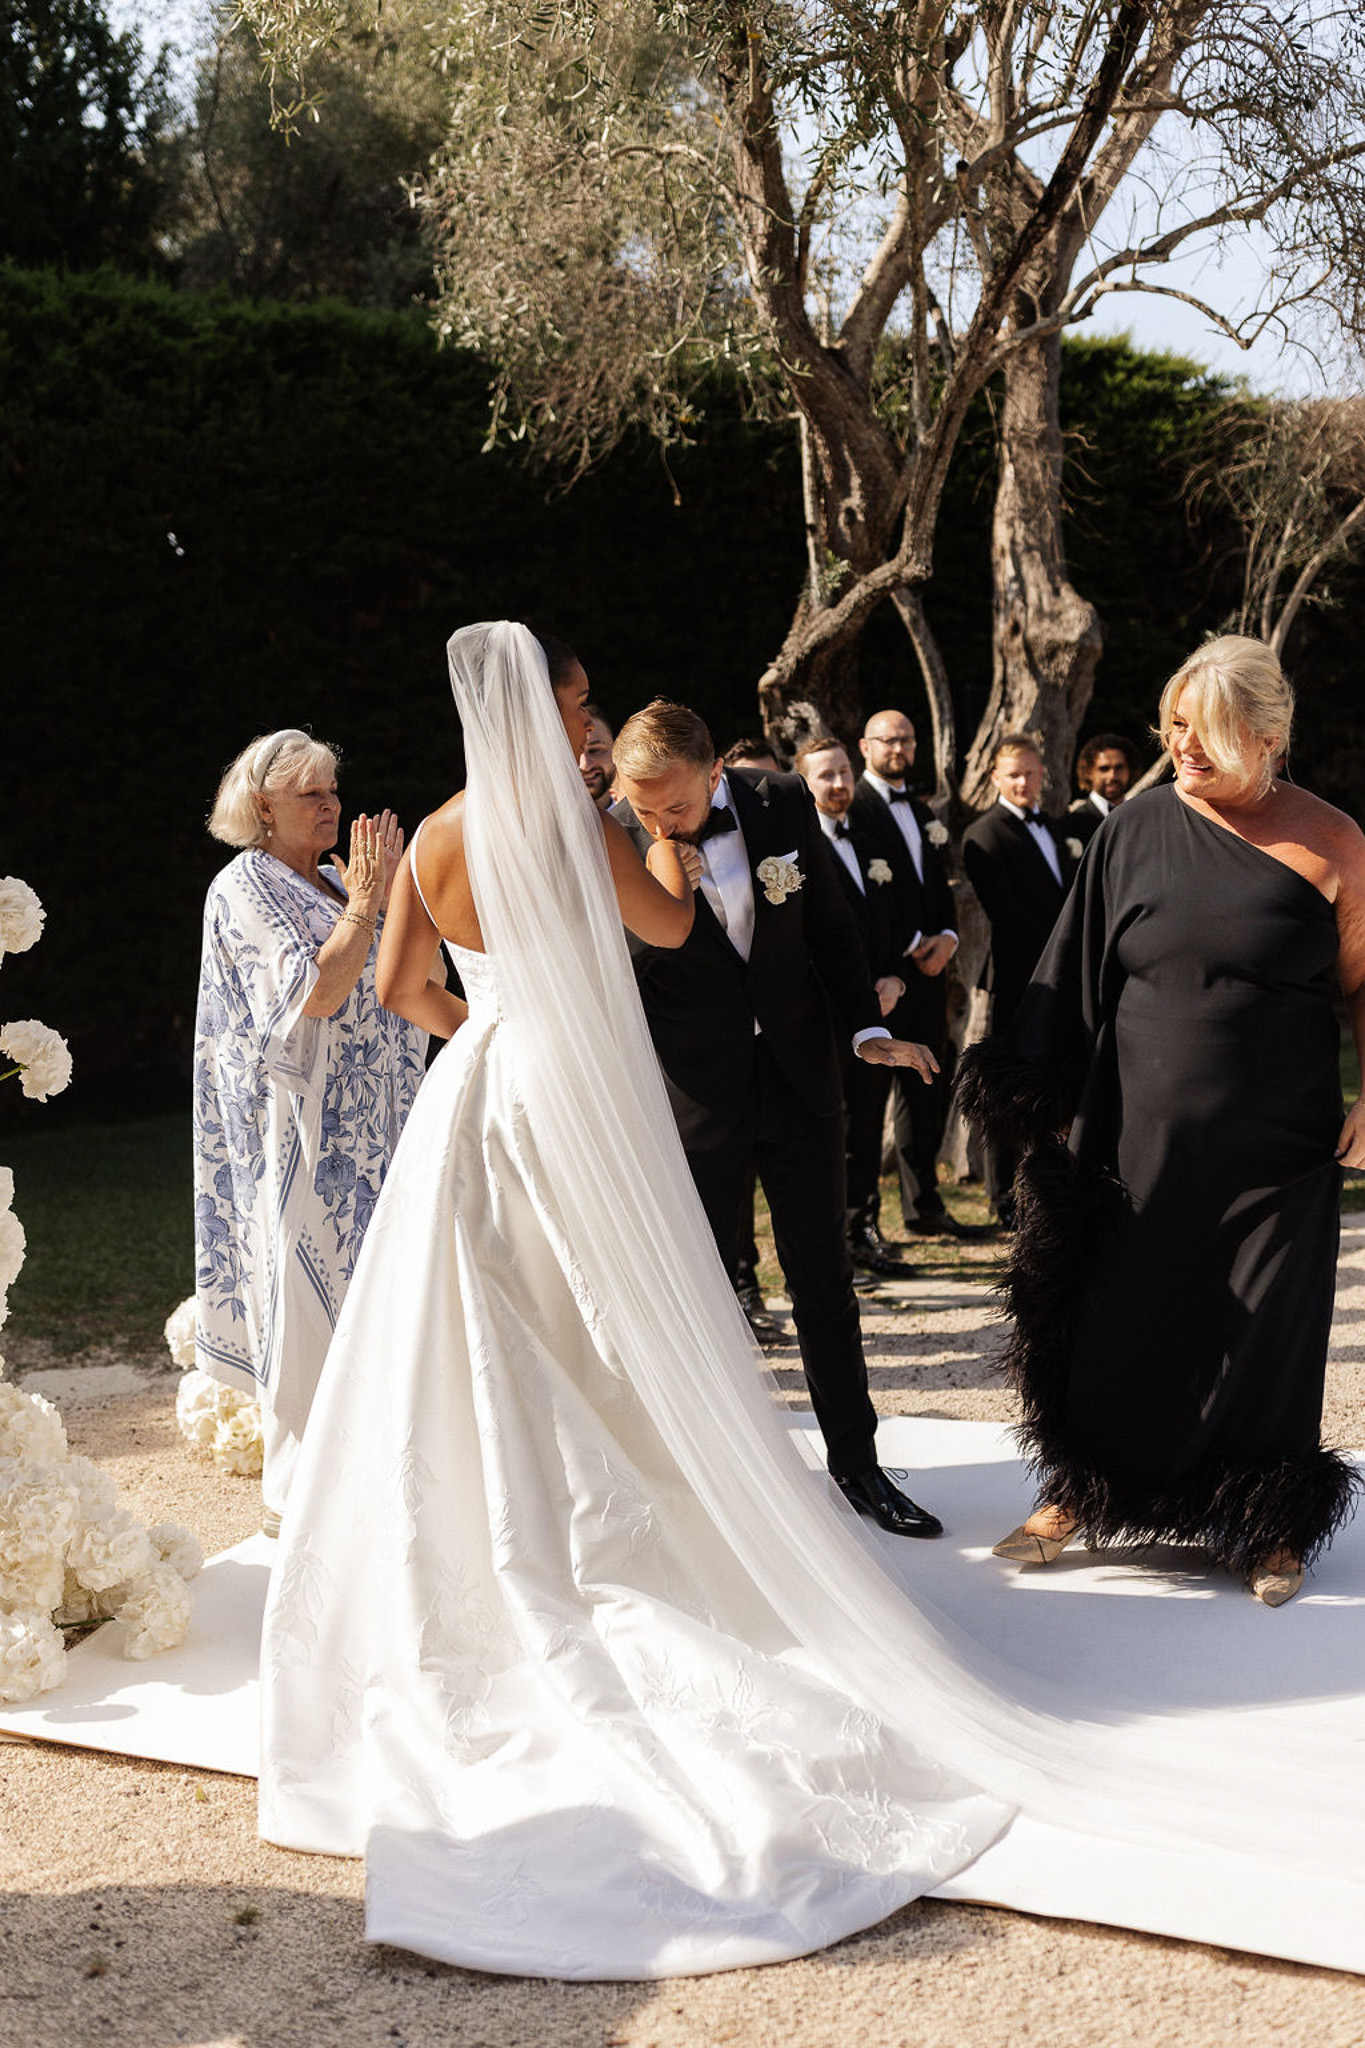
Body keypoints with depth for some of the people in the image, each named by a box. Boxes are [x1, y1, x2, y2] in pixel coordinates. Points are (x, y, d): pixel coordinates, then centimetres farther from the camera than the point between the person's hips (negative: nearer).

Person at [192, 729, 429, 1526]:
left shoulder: (332, 880, 14)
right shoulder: (245, 887, -9)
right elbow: (319, 989, -21)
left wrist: (382, 891, 0)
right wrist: (365, 902, -13)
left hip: (367, 1123, 8)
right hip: (304, 1127, -8)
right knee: (313, 1295, -3)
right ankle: (299, 1493, 7)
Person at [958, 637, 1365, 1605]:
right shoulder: (1138, 829, 0)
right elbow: (1077, 972, 5)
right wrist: (1040, 1097, 4)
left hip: (1274, 1150, -1)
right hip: (1139, 1135, 2)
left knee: (1264, 1333, 6)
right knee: (1114, 1317, 9)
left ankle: (1271, 1526, 25)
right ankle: (1076, 1492, 29)